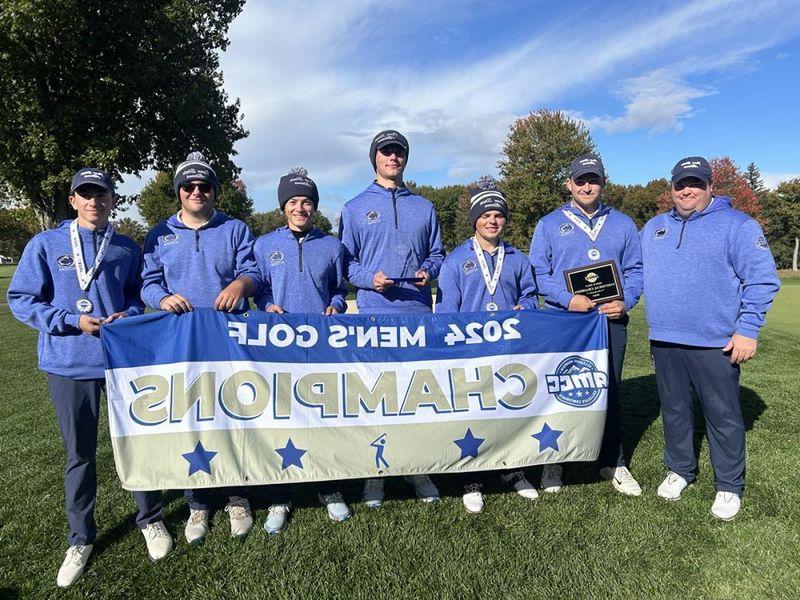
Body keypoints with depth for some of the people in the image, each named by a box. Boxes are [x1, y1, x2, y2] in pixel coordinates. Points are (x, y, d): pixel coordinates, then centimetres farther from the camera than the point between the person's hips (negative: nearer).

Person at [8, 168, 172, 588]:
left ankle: (151, 520, 29)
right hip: (69, 365, -1)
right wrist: (73, 321, -13)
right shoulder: (46, 245, 1)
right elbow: (21, 300, 0)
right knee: (79, 453, 11)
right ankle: (81, 539, 30)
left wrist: (128, 315, -9)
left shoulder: (127, 249, 7)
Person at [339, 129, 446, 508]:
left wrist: (428, 272, -3)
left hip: (420, 312, 2)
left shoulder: (424, 208, 17)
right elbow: (345, 261, 7)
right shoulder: (356, 208, 9)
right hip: (375, 313, -2)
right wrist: (369, 278, -11)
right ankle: (375, 473, 15)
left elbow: (437, 253, 19)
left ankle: (418, 469, 19)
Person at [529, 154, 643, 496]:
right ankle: (553, 463, 19)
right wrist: (568, 299, -15)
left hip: (611, 322, 2)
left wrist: (626, 301, -7)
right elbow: (538, 272, -1)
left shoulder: (622, 224, 13)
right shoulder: (549, 224, 5)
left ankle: (612, 463, 27)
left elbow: (634, 269, 12)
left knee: (609, 393, 11)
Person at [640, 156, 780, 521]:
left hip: (715, 344, -4)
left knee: (723, 416, 6)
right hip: (663, 341, 5)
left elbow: (762, 280, -7)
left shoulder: (737, 225, -3)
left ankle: (729, 486, 22)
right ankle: (679, 470, 34)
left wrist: (748, 330, -12)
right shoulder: (653, 228, 13)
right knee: (674, 411, 16)